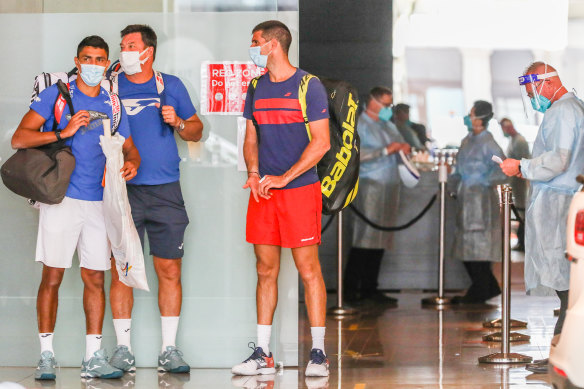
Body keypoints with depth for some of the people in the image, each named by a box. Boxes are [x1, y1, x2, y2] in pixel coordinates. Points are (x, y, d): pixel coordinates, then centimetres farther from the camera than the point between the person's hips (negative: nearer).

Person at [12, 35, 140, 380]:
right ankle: (46, 355, 3)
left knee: (96, 277, 4)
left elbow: (129, 147, 20)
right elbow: (19, 139, -6)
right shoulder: (55, 95, 1)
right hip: (61, 198, -4)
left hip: (98, 201, 4)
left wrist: (132, 163, -3)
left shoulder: (112, 104, 14)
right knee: (52, 276, -4)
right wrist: (62, 133, -17)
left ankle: (94, 357, 9)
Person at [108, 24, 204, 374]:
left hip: (165, 191, 1)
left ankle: (170, 349, 7)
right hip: (123, 189, -1)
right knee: (122, 270, -2)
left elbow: (197, 131, 13)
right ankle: (123, 349, 6)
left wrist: (178, 123, -7)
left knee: (170, 270, 1)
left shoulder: (171, 86, 9)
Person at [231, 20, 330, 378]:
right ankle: (263, 355, 10)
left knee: (308, 269, -5)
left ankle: (319, 353, 0)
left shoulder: (309, 86, -5)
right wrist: (253, 173, -1)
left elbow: (321, 143, -9)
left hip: (300, 188, -5)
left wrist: (283, 178, -13)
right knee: (266, 270, 6)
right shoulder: (256, 88, 13)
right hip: (263, 191, 6)